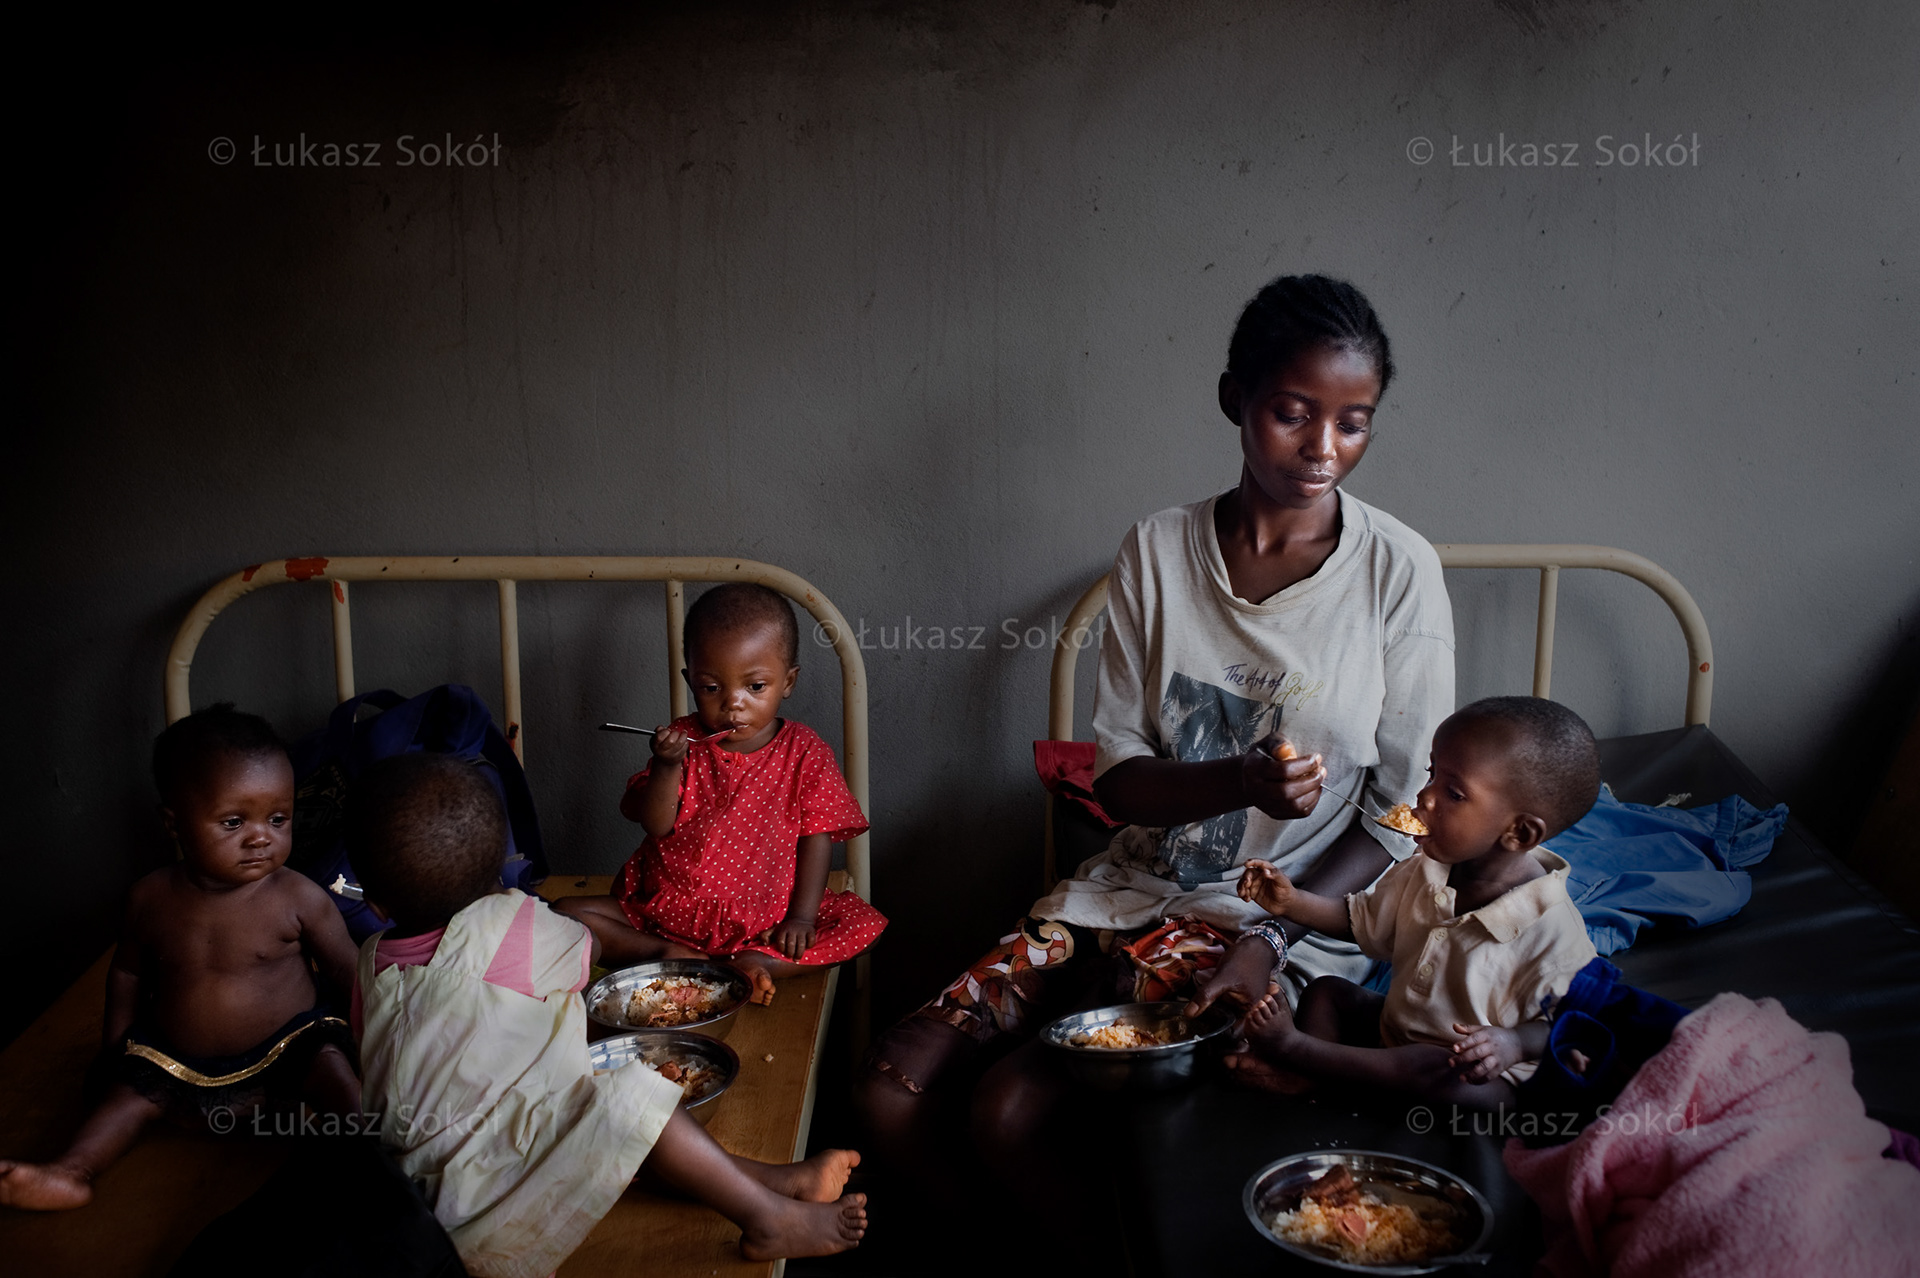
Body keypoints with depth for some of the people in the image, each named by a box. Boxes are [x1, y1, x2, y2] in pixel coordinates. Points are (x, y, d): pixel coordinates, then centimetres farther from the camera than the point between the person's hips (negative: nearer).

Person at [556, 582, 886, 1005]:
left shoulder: (805, 753, -4)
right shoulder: (684, 740, -1)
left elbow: (816, 837, -4)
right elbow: (656, 826, -8)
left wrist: (801, 916, -14)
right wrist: (666, 766, -25)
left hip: (764, 918, -1)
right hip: (670, 905, 1)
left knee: (862, 924, -22)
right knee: (569, 913, -15)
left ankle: (755, 962, -31)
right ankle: (668, 953, -24)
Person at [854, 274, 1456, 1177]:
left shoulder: (1398, 570, -7)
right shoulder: (1158, 551, 1)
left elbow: (1410, 809, -5)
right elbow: (1116, 778, 0)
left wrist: (1269, 939, -17)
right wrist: (1240, 781, -22)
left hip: (1298, 913, -4)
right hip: (1140, 887, 4)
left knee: (1013, 1110, -22)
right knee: (890, 1087, -12)